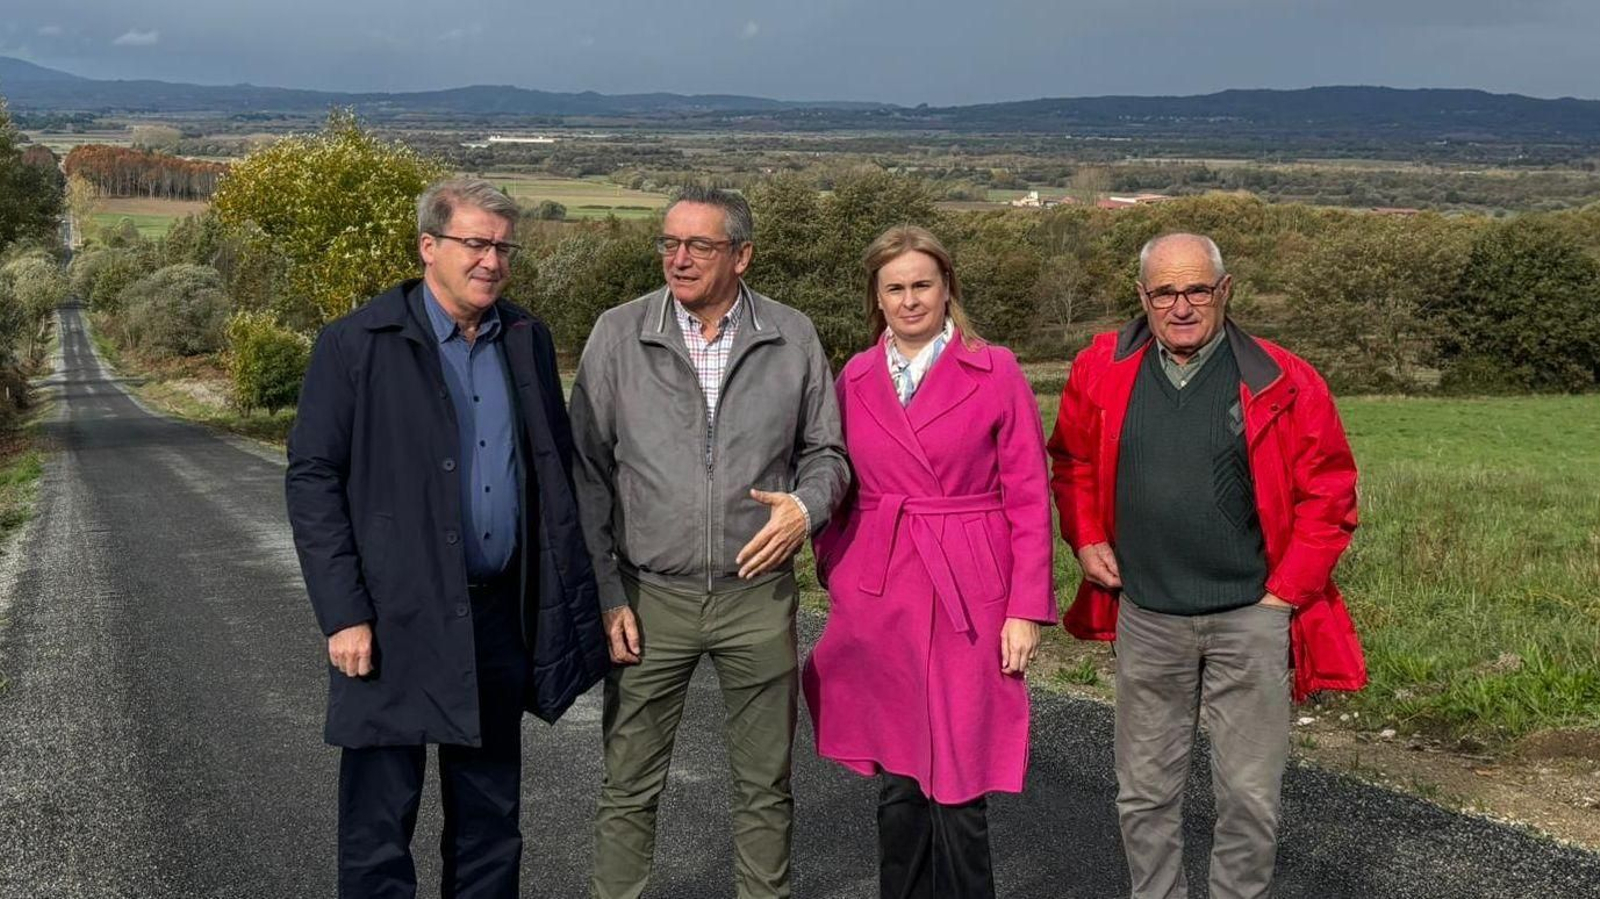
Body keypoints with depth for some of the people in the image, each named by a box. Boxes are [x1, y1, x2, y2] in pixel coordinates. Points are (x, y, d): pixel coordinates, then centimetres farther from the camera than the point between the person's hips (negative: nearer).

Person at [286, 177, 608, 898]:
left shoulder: (527, 341, 8)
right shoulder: (356, 345, -7)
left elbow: (557, 469, 14)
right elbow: (312, 481, -8)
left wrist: (570, 595, 8)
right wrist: (343, 615, -14)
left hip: (500, 616, 5)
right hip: (394, 621, -4)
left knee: (490, 818, 15)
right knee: (378, 822, 4)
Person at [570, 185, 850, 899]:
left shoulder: (792, 339, 0)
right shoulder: (619, 335, -3)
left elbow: (824, 452, 10)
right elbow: (587, 473, 0)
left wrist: (806, 507, -12)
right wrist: (606, 593, -4)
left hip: (759, 594, 1)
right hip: (650, 598, -1)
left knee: (765, 786, 12)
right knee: (629, 786, 7)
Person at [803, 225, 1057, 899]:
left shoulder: (995, 372, -2)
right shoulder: (854, 378, 8)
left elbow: (1029, 498, -3)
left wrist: (1026, 610, -7)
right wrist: (837, 581, 3)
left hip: (968, 603, -3)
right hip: (877, 602, 3)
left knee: (957, 787, -1)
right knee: (897, 781, 10)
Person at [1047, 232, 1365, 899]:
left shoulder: (1283, 382, -8)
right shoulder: (1103, 370, 0)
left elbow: (1329, 492, -3)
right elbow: (1072, 463, 15)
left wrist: (1287, 592, -7)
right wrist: (1086, 539, 2)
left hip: (1251, 618, -2)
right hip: (1146, 618, 3)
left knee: (1249, 797, 4)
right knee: (1143, 793, 12)